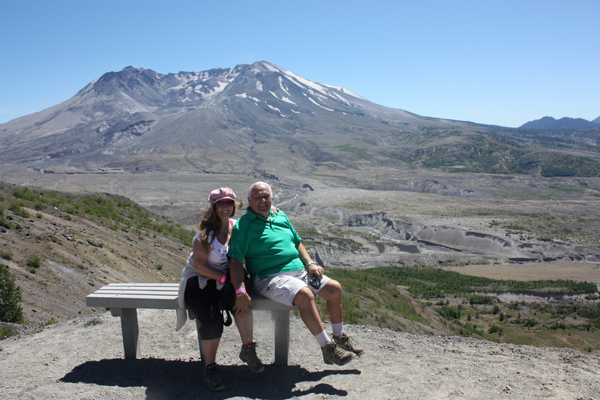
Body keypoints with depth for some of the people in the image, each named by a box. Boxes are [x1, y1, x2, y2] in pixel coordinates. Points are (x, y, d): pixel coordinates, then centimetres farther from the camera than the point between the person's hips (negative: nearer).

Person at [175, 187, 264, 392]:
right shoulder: (205, 232, -9)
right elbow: (199, 265, -11)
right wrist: (224, 277, -19)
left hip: (225, 278, 3)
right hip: (199, 279, -2)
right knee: (212, 320, -27)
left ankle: (248, 349, -19)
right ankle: (209, 369, -6)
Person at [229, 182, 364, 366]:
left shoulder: (281, 216, 16)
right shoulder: (243, 225, -6)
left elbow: (297, 242, 24)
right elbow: (235, 261, -13)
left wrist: (310, 263, 8)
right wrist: (240, 292, -23)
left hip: (299, 271, 8)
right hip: (270, 277, -8)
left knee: (335, 288, 1)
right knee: (305, 295, -32)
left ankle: (340, 337, 19)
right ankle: (328, 348, -20)